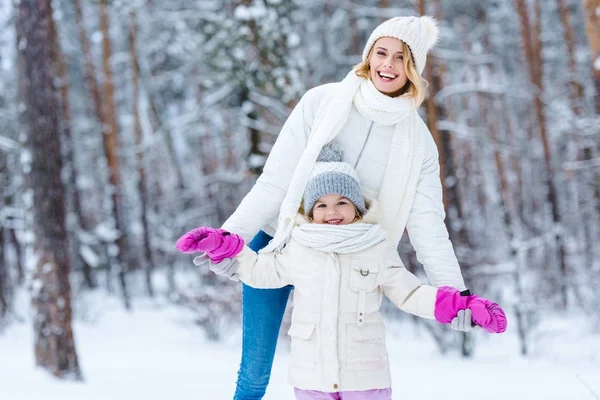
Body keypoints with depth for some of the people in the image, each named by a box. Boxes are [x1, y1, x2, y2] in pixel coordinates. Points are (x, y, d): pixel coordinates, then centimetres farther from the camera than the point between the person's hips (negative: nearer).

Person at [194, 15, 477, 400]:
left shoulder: (418, 143, -1)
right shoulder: (323, 102, -9)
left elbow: (428, 223, -8)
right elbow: (275, 180, -11)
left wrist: (454, 291, -21)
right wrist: (234, 233, -23)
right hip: (276, 246, -2)